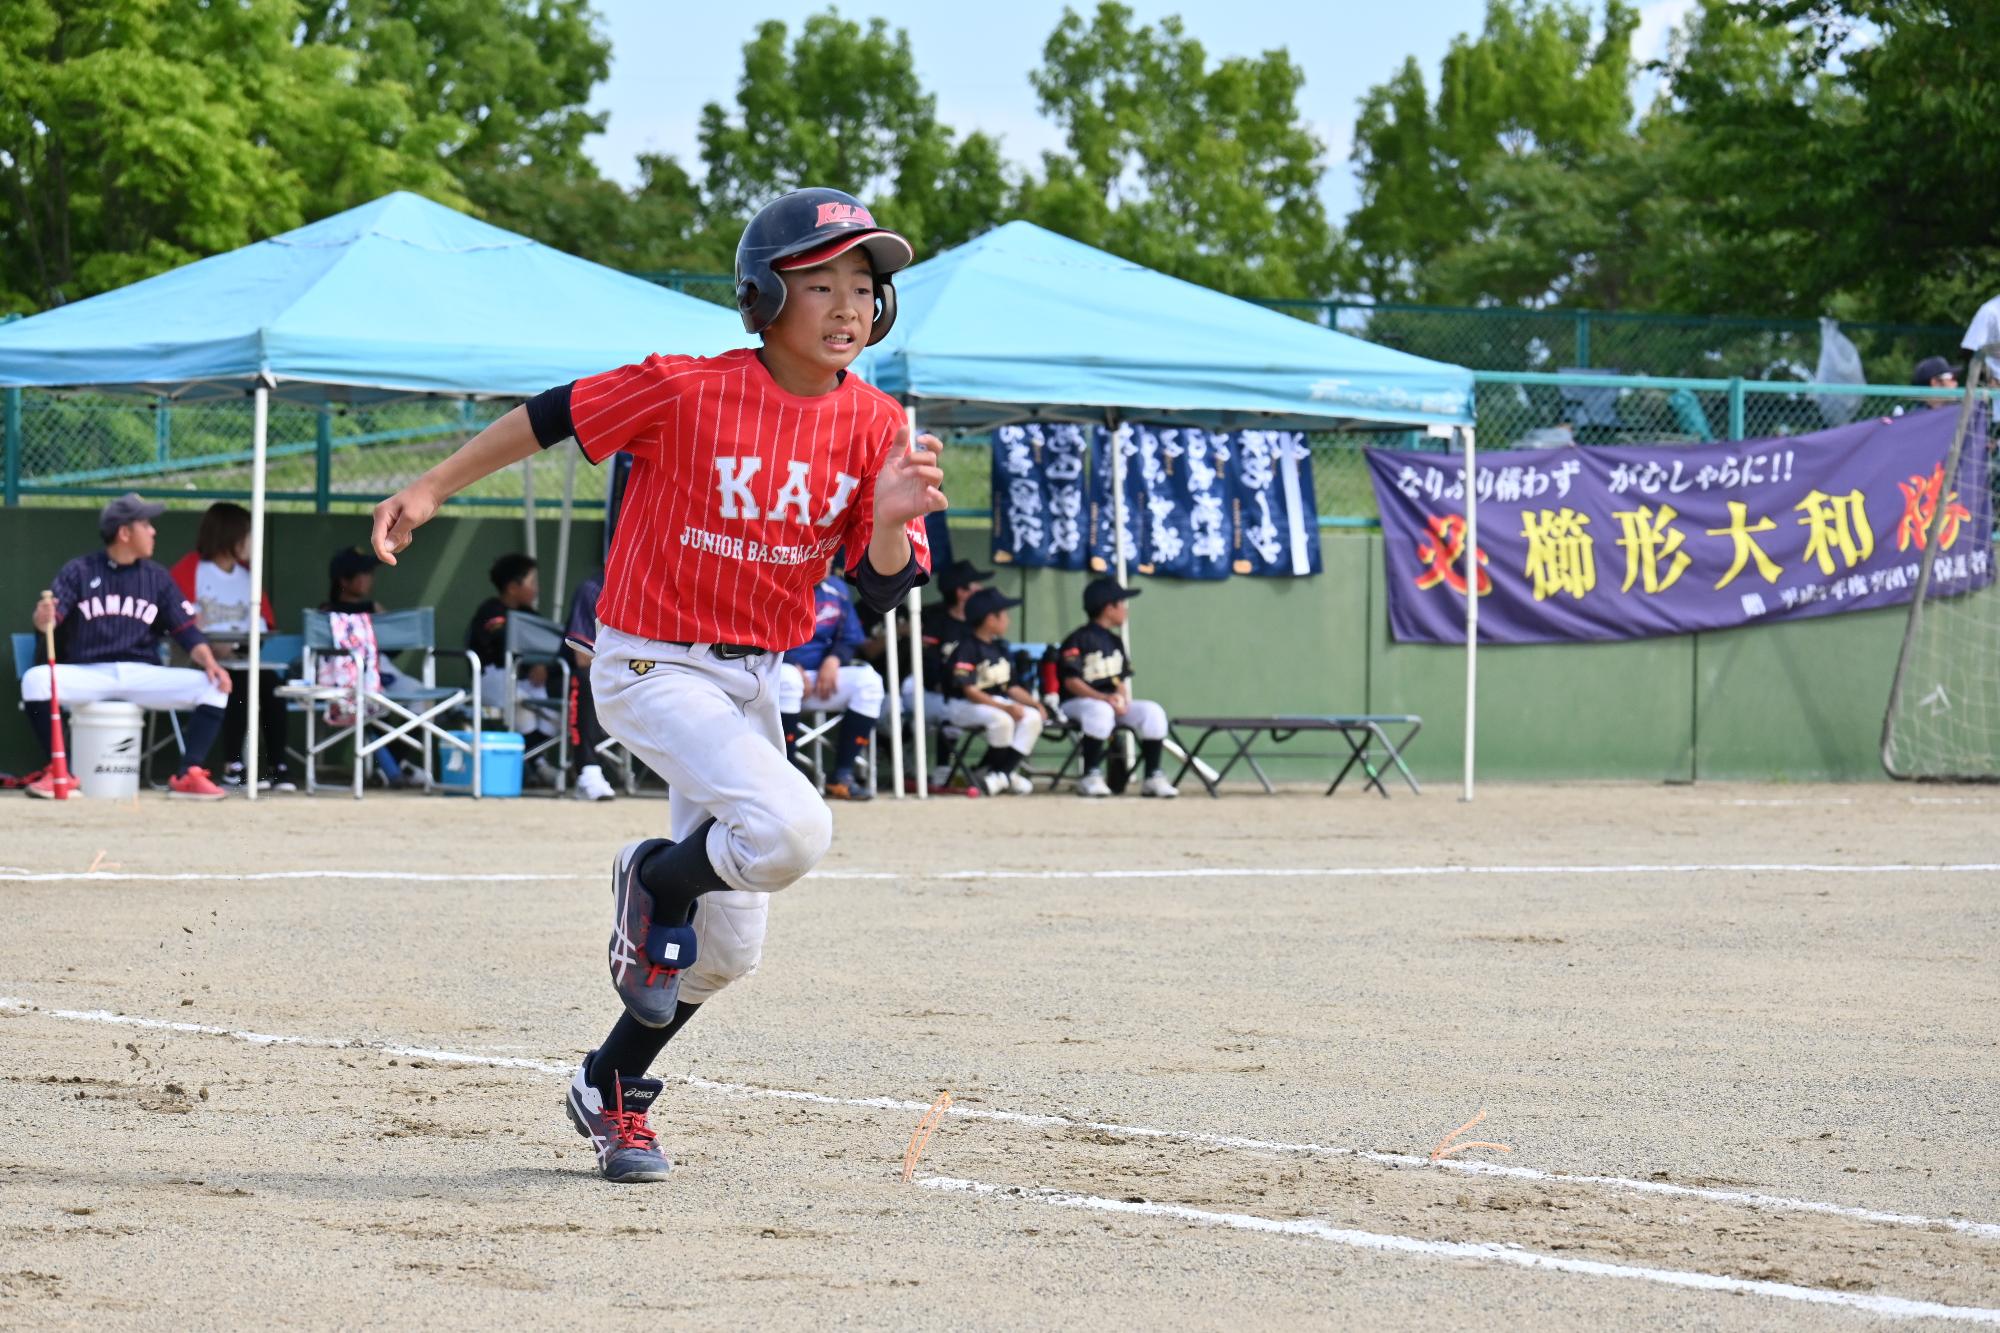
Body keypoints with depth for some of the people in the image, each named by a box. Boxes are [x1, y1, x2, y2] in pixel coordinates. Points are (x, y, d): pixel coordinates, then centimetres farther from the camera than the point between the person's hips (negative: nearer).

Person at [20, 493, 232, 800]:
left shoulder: (157, 577, 10)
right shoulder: (79, 571, 2)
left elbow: (186, 630, 6)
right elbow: (49, 619, -11)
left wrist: (209, 663, -13)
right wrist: (44, 619, -36)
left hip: (142, 676, 2)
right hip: (88, 674, -2)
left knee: (213, 686, -20)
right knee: (35, 679, -32)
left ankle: (188, 775, -21)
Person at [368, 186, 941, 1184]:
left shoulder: (874, 426, -5)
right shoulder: (686, 392, -19)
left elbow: (884, 589, -6)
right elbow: (552, 416, -7)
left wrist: (892, 520, -27)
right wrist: (433, 488, -4)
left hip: (752, 679, 6)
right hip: (650, 666, -6)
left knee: (726, 948, 12)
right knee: (789, 830, -30)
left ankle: (611, 1091, 34)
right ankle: (655, 878, 0)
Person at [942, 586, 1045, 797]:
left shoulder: (999, 648, 12)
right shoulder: (967, 649, -15)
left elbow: (1011, 687, 13)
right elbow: (969, 691, -22)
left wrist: (1034, 703, -4)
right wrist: (1005, 707, -26)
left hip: (996, 702, 8)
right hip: (962, 706, -8)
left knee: (1033, 717, -14)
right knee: (1001, 719, -35)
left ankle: (1001, 773, -19)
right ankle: (1007, 774, -15)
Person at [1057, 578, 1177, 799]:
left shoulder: (1115, 642, 16)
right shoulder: (1078, 641, -9)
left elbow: (1121, 680, 15)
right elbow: (1071, 682, -15)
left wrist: (1122, 699, -8)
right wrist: (1105, 698, -26)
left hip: (1111, 702, 7)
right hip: (1077, 703, -7)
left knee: (1153, 711, -12)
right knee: (1101, 710, -40)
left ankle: (1153, 778, -12)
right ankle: (1090, 777, -31)